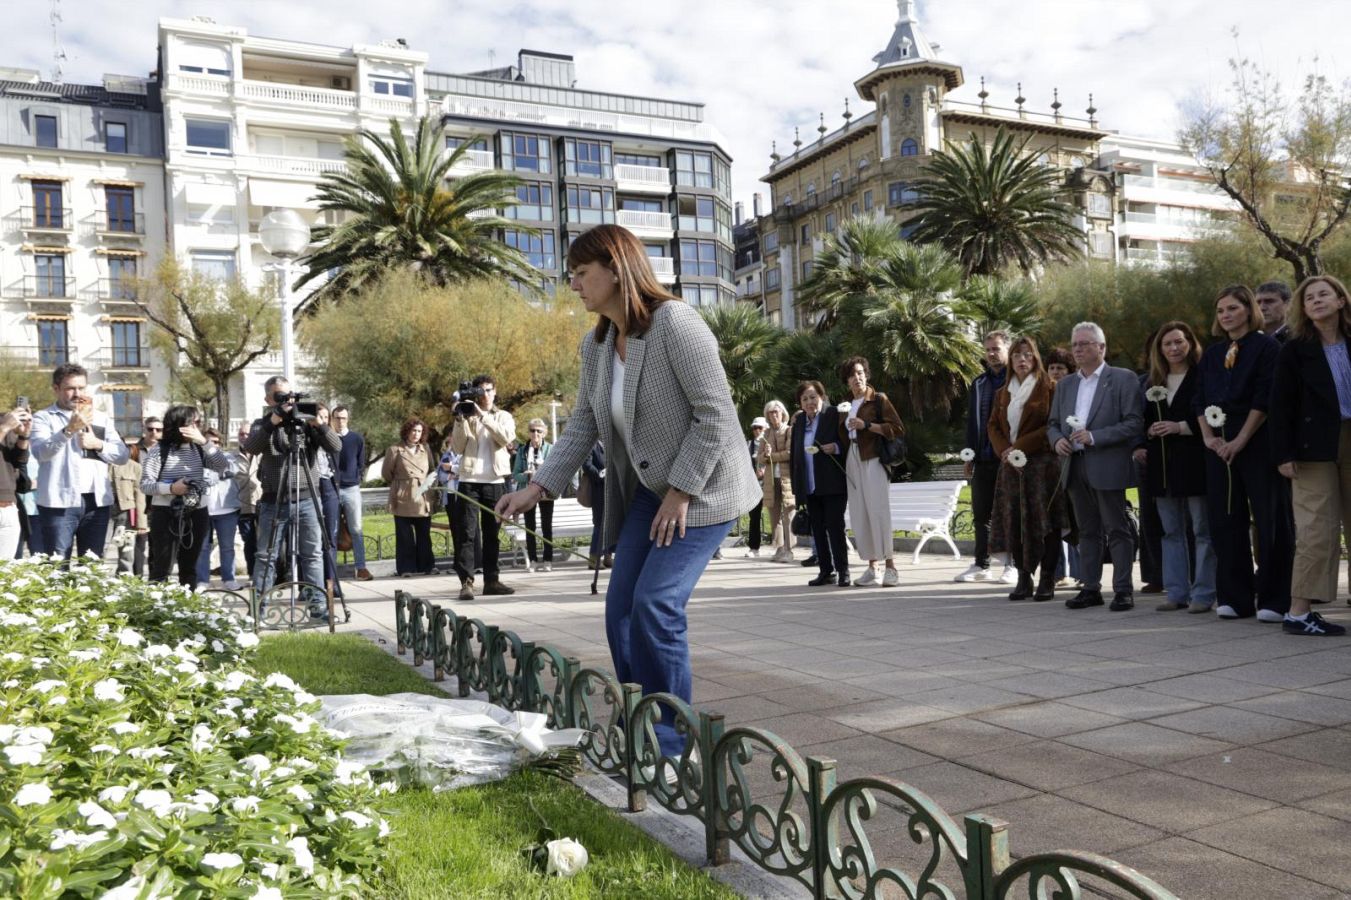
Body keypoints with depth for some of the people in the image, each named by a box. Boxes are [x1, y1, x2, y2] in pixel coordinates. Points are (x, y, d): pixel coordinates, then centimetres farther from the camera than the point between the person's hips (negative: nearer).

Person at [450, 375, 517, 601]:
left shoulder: (504, 417, 12)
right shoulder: (466, 416, 10)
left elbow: (507, 437, -10)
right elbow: (457, 448, 0)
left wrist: (483, 415, -13)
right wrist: (461, 420, -9)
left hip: (495, 481, 2)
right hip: (469, 480, -1)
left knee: (492, 533, 7)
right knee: (466, 532, -8)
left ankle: (491, 580, 12)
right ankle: (466, 582, -10)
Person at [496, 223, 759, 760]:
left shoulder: (674, 323, -18)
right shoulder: (595, 346, 6)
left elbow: (715, 414, -20)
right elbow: (584, 424, 10)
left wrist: (680, 492, -20)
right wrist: (537, 488, 1)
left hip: (702, 488, -8)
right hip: (647, 492, 8)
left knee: (656, 605, -18)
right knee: (621, 613, 2)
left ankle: (669, 745, -3)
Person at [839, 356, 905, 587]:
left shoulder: (879, 399, 1)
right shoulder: (846, 406, 18)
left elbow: (897, 429, -8)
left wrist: (866, 424, -15)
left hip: (873, 461, -6)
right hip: (852, 462, 6)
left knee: (878, 512, -12)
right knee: (859, 515, 2)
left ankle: (891, 567, -9)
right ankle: (872, 568, 7)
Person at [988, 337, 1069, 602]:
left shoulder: (1049, 388, 0)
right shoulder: (1003, 393, 17)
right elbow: (993, 426, 14)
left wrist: (1020, 446, -13)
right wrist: (1004, 450, -5)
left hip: (1042, 462, -5)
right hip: (1011, 465, 5)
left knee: (1043, 521, -5)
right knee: (1013, 521, 1)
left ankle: (1047, 580, 1)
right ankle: (1024, 578, 8)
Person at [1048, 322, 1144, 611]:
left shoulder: (1124, 379, -2)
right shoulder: (1065, 385, 16)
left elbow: (1134, 422, -9)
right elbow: (1053, 423, 20)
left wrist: (1094, 436, -17)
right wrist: (1057, 440, -3)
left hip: (1107, 467, -6)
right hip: (1075, 468, 6)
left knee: (1117, 530, -1)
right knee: (1087, 531, 11)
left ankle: (1123, 590, 5)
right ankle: (1091, 588, 16)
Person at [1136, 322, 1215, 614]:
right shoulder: (1153, 383, 15)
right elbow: (1146, 421, 21)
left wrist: (1180, 427, -16)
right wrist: (1142, 444, 6)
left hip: (1194, 461, -6)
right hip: (1163, 466, 6)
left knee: (1203, 530, -1)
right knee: (1172, 532, 9)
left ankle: (1203, 593, 3)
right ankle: (1176, 592, 15)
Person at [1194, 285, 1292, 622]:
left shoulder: (1266, 346, -1)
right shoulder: (1211, 354, 15)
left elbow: (1265, 397, -10)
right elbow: (1200, 399, 13)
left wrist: (1241, 440, -15)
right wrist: (1208, 436, -2)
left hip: (1258, 442, -5)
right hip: (1219, 445, 5)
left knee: (1270, 519, -4)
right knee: (1226, 521, 5)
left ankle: (1274, 600, 2)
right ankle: (1235, 598, 12)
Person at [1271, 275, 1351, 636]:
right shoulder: (1295, 350, 0)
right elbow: (1281, 405, -3)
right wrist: (1284, 454, -9)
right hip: (1316, 446, -3)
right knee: (1319, 530, -6)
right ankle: (1298, 613, -1)